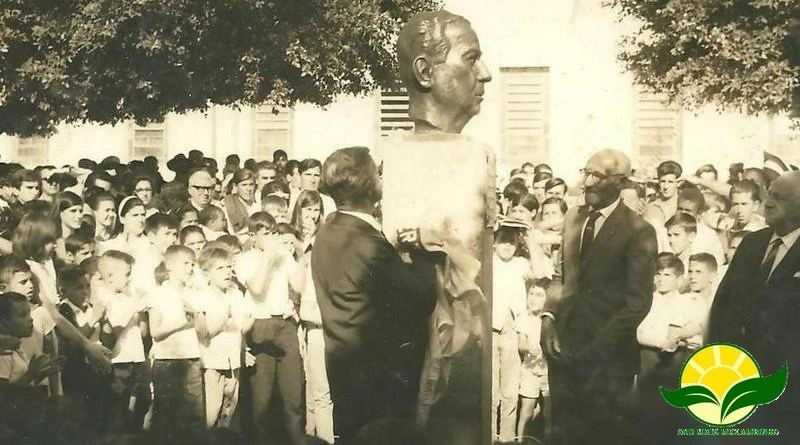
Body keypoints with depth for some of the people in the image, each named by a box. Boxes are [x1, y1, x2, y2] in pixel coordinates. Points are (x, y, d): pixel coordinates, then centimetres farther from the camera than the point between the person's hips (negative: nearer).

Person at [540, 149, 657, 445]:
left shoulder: (638, 231, -8)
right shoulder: (574, 218, 11)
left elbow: (638, 302, -10)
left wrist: (597, 346, -13)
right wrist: (549, 316, -3)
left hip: (606, 352, -5)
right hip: (564, 343, 5)